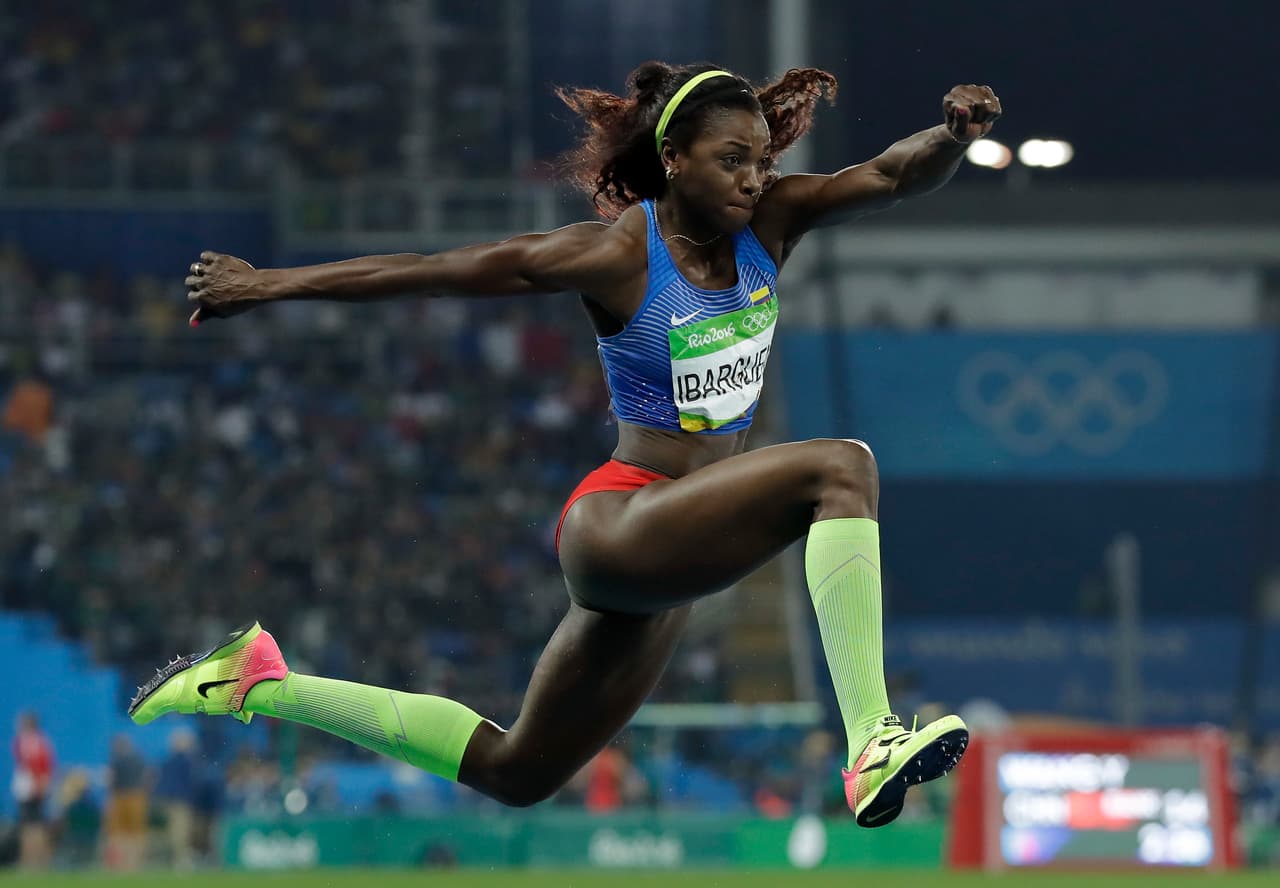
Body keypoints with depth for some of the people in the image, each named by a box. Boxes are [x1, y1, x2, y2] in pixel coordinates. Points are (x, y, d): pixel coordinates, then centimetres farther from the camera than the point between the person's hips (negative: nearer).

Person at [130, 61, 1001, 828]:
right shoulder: (621, 255, -13)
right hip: (618, 524, -7)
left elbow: (891, 176, -9)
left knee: (515, 771, 19)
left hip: (672, 552, 7)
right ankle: (872, 748, -40)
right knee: (840, 467, -28)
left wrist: (953, 135, -33)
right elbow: (448, 269, -9)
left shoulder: (768, 223, 2)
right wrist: (269, 285, -6)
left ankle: (263, 685, 32)